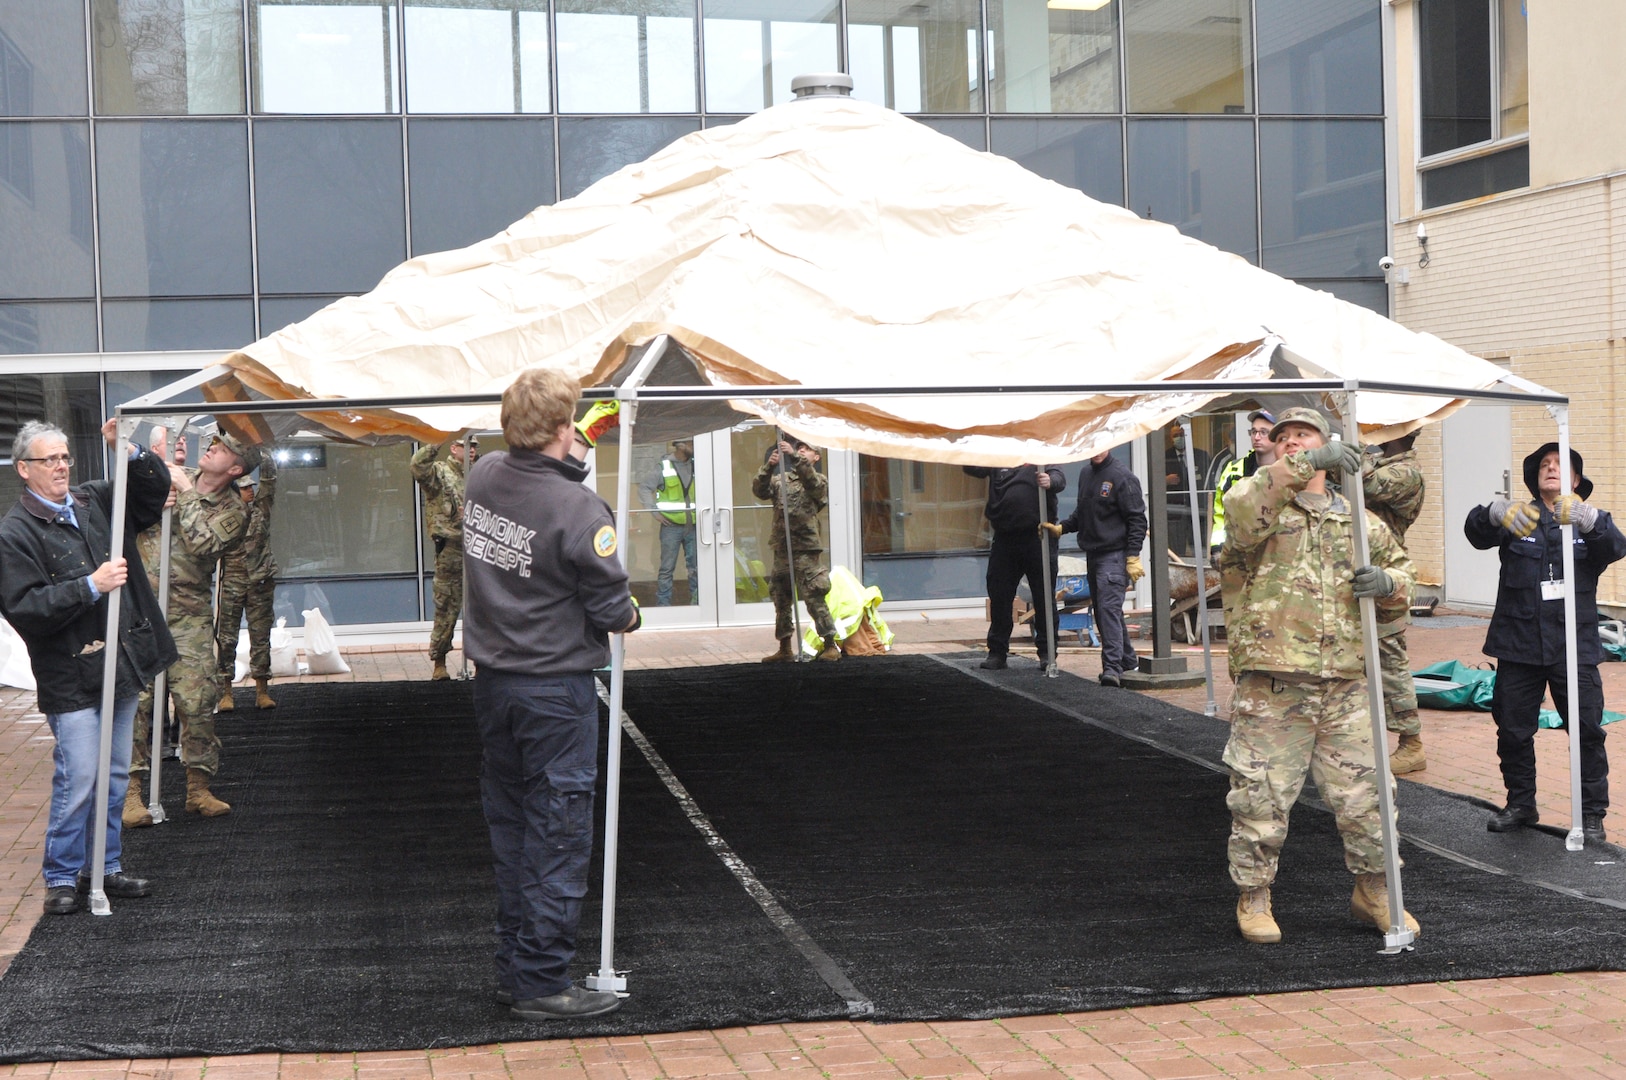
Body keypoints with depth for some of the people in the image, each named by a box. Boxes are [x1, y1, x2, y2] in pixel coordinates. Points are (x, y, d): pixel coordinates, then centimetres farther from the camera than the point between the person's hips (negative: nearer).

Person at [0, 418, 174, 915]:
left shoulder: (94, 501, 9)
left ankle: (106, 867, 25)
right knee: (77, 779, -6)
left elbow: (155, 490, 19)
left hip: (121, 666, 7)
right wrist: (91, 587, -21)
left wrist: (129, 452, 0)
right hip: (71, 677, -7)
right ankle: (62, 878, 8)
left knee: (115, 778, 14)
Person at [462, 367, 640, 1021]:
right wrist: (628, 617, 5)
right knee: (557, 832, 1)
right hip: (555, 687, -7)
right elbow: (611, 604, -16)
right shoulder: (578, 507, -21)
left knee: (508, 824, 16)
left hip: (492, 680, 7)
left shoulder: (483, 476, -2)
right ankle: (542, 983, 6)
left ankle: (512, 967, 24)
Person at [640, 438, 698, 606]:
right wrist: (655, 511, -7)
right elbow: (644, 488, -2)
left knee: (695, 567, 7)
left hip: (693, 526, 4)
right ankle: (663, 604, 3)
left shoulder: (695, 466, 8)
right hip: (671, 526, -4)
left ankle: (696, 601, 14)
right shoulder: (663, 467, -4)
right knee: (667, 568, -1)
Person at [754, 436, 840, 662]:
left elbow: (812, 481, -18)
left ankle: (831, 645, -5)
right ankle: (785, 648, 18)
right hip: (781, 549, 5)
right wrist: (769, 466, -16)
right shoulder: (781, 480, 16)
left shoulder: (818, 480, 5)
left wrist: (794, 457, -28)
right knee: (781, 600, 10)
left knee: (814, 597, -9)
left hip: (806, 549, -5)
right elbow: (759, 490, 0)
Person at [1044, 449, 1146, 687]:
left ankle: (1113, 667, -22)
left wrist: (1133, 557, -16)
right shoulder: (1085, 474, 14)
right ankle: (1127, 663, 25)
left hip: (1114, 555, -8)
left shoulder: (1122, 476, -10)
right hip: (1092, 555, 8)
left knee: (1109, 607, -18)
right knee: (1101, 611, 13)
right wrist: (1061, 528, 12)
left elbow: (1137, 520, -11)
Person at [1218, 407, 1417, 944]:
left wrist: (1387, 583, -1)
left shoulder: (1358, 521, 16)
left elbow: (1401, 569, 23)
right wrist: (1304, 465, -26)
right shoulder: (1263, 505, 3)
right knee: (1261, 796, 2)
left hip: (1345, 684, 3)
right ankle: (1253, 898, 18)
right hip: (1271, 684, -3)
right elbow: (1243, 508, -22)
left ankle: (1373, 891, 25)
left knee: (1365, 794, 7)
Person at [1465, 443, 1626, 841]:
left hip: (1574, 648, -1)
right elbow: (1476, 532, -14)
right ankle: (1521, 804, 26)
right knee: (1513, 730, 9)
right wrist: (1496, 513, -39)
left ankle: (1592, 814, 11)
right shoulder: (1516, 519, 6)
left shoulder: (1592, 521, 7)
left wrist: (1588, 520, -39)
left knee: (1588, 732, -1)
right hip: (1519, 647, 1)